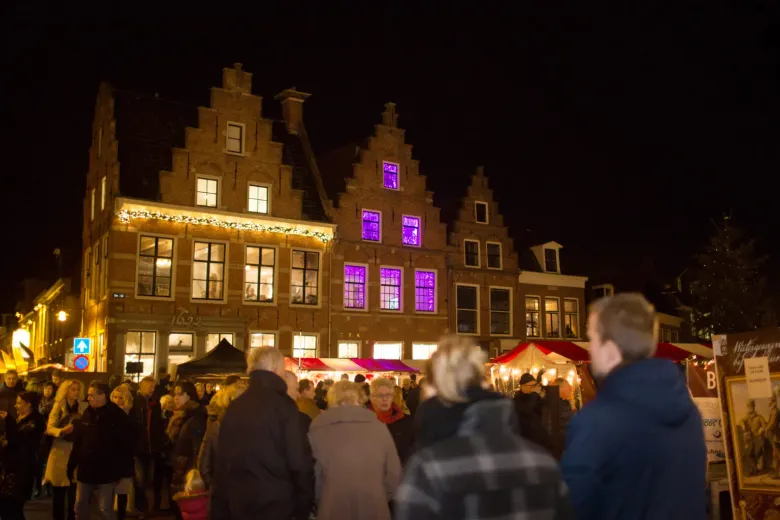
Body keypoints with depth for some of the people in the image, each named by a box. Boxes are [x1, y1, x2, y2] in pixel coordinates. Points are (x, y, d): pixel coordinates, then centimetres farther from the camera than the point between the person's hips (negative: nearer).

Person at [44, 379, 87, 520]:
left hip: (77, 451, 0)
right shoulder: (58, 405, 2)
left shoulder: (84, 407, 4)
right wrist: (62, 430, -23)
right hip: (60, 451, 0)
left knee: (74, 492, 1)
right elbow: (49, 428, -5)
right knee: (58, 492, 5)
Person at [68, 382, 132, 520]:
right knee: (80, 508, 14)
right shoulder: (87, 413, 6)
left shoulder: (118, 416, -11)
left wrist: (118, 468, -10)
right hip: (85, 471, 6)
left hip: (106, 473, -6)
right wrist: (71, 465, 8)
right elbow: (77, 442, 9)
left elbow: (126, 445, -9)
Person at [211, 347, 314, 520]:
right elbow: (299, 462, -14)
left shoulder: (234, 407, 5)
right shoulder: (283, 405, -12)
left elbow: (222, 464, 10)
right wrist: (304, 506, -2)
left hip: (238, 506, 6)